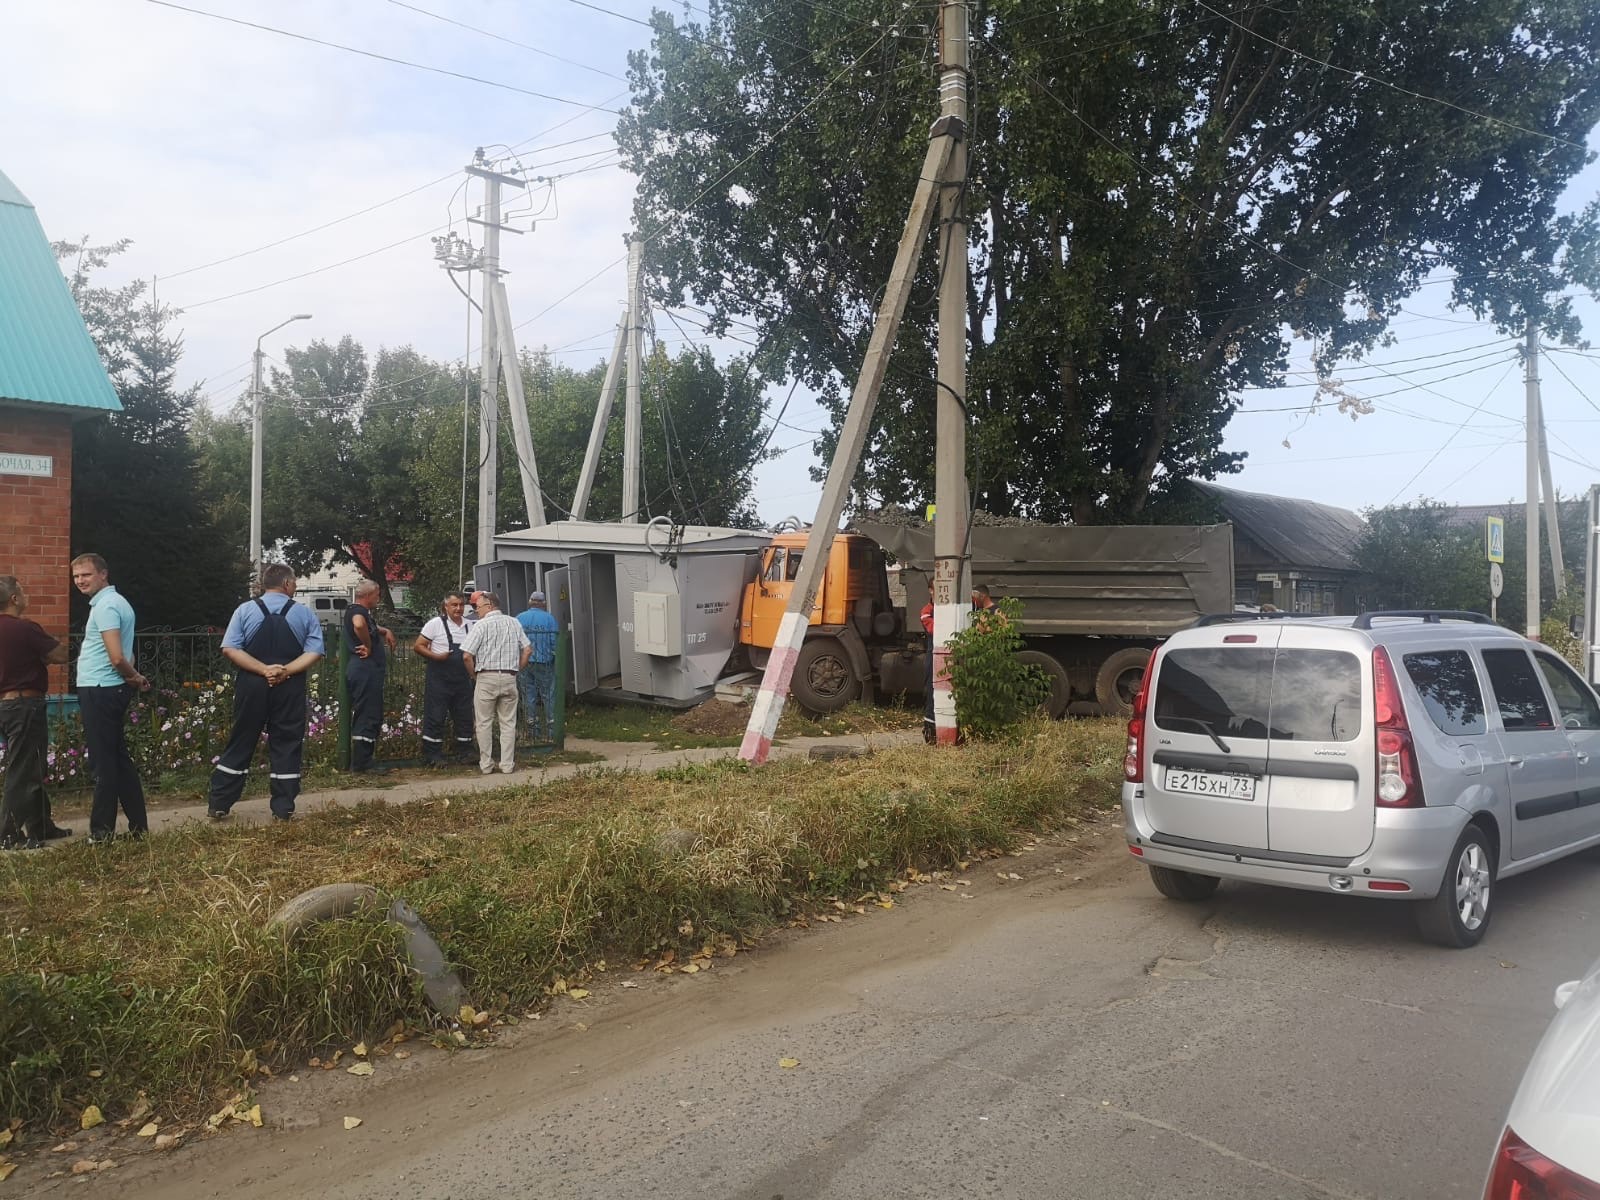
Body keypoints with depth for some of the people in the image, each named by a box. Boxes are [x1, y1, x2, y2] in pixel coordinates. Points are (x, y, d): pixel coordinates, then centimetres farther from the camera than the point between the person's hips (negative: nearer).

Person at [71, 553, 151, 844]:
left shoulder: (106, 606, -16)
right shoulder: (113, 602, 16)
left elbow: (117, 657, -24)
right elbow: (121, 656, 20)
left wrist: (135, 678, -7)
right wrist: (135, 679, 6)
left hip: (99, 691, -10)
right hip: (105, 690, 10)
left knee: (103, 762, -3)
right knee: (118, 758, 13)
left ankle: (102, 831, 4)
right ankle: (137, 825, 18)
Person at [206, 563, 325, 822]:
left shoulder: (245, 610, 1)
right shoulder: (304, 613, 1)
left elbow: (230, 649, -8)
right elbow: (314, 652, -8)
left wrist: (263, 669, -10)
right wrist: (286, 671, -11)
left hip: (252, 686, 1)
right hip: (290, 688, -1)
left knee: (240, 743, 10)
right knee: (286, 745, 6)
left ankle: (218, 804, 14)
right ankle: (283, 809, 7)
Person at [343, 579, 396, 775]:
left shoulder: (362, 612, 19)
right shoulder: (357, 610, -12)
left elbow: (371, 627, 40)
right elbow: (359, 625, -37)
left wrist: (385, 631, 19)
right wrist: (368, 645, -21)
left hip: (369, 670, 11)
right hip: (365, 669, -11)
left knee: (373, 717, 15)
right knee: (367, 717, -8)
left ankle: (363, 762, 20)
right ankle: (362, 764, -5)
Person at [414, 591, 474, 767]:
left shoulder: (469, 625, 8)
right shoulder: (436, 624, -6)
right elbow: (418, 646, -5)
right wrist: (436, 656, -18)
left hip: (462, 679, 5)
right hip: (439, 679, -5)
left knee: (464, 717, 10)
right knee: (435, 718, -3)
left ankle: (464, 752, 20)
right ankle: (432, 755, 3)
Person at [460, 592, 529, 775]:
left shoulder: (481, 625, -6)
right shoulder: (513, 623, 8)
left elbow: (467, 656, -11)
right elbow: (527, 649, 8)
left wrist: (474, 675, 2)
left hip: (486, 678, -3)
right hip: (509, 678, 3)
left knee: (484, 723, 6)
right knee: (508, 723, 8)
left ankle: (486, 765, 8)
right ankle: (507, 764, 8)